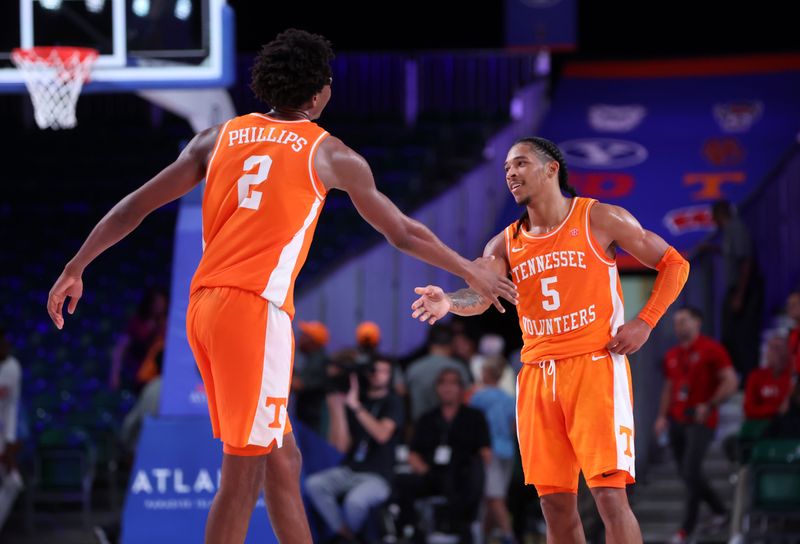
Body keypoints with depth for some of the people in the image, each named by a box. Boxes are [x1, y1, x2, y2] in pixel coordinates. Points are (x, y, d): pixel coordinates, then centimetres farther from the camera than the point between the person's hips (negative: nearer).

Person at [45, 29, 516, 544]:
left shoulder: (220, 137, 15)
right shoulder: (330, 155, 5)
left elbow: (136, 205, 14)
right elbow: (403, 233, 15)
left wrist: (76, 267, 22)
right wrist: (472, 272, 30)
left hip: (204, 306, 6)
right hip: (255, 308, -6)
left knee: (282, 458, 16)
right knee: (244, 472, -5)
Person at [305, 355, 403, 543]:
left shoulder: (392, 402, 1)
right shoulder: (353, 400, 10)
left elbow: (382, 434, -18)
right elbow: (342, 445, 3)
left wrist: (356, 407, -22)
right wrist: (337, 409, -7)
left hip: (377, 477, -4)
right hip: (349, 470, 4)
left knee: (355, 499, -35)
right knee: (314, 484, -23)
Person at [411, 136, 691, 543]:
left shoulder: (600, 219, -1)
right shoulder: (506, 243, 11)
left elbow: (674, 264, 4)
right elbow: (481, 296, -6)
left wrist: (644, 323, -7)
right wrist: (450, 302, -29)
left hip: (595, 365, -5)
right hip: (537, 374, 5)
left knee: (610, 495, -13)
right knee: (555, 503, 4)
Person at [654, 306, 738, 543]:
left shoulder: (711, 350, -6)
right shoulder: (672, 355, 14)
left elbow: (730, 382, -9)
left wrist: (709, 406, -16)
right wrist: (662, 416, 7)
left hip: (700, 422, -7)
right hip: (677, 421, 7)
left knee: (690, 473, -14)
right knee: (687, 473, 9)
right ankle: (719, 510, 27)